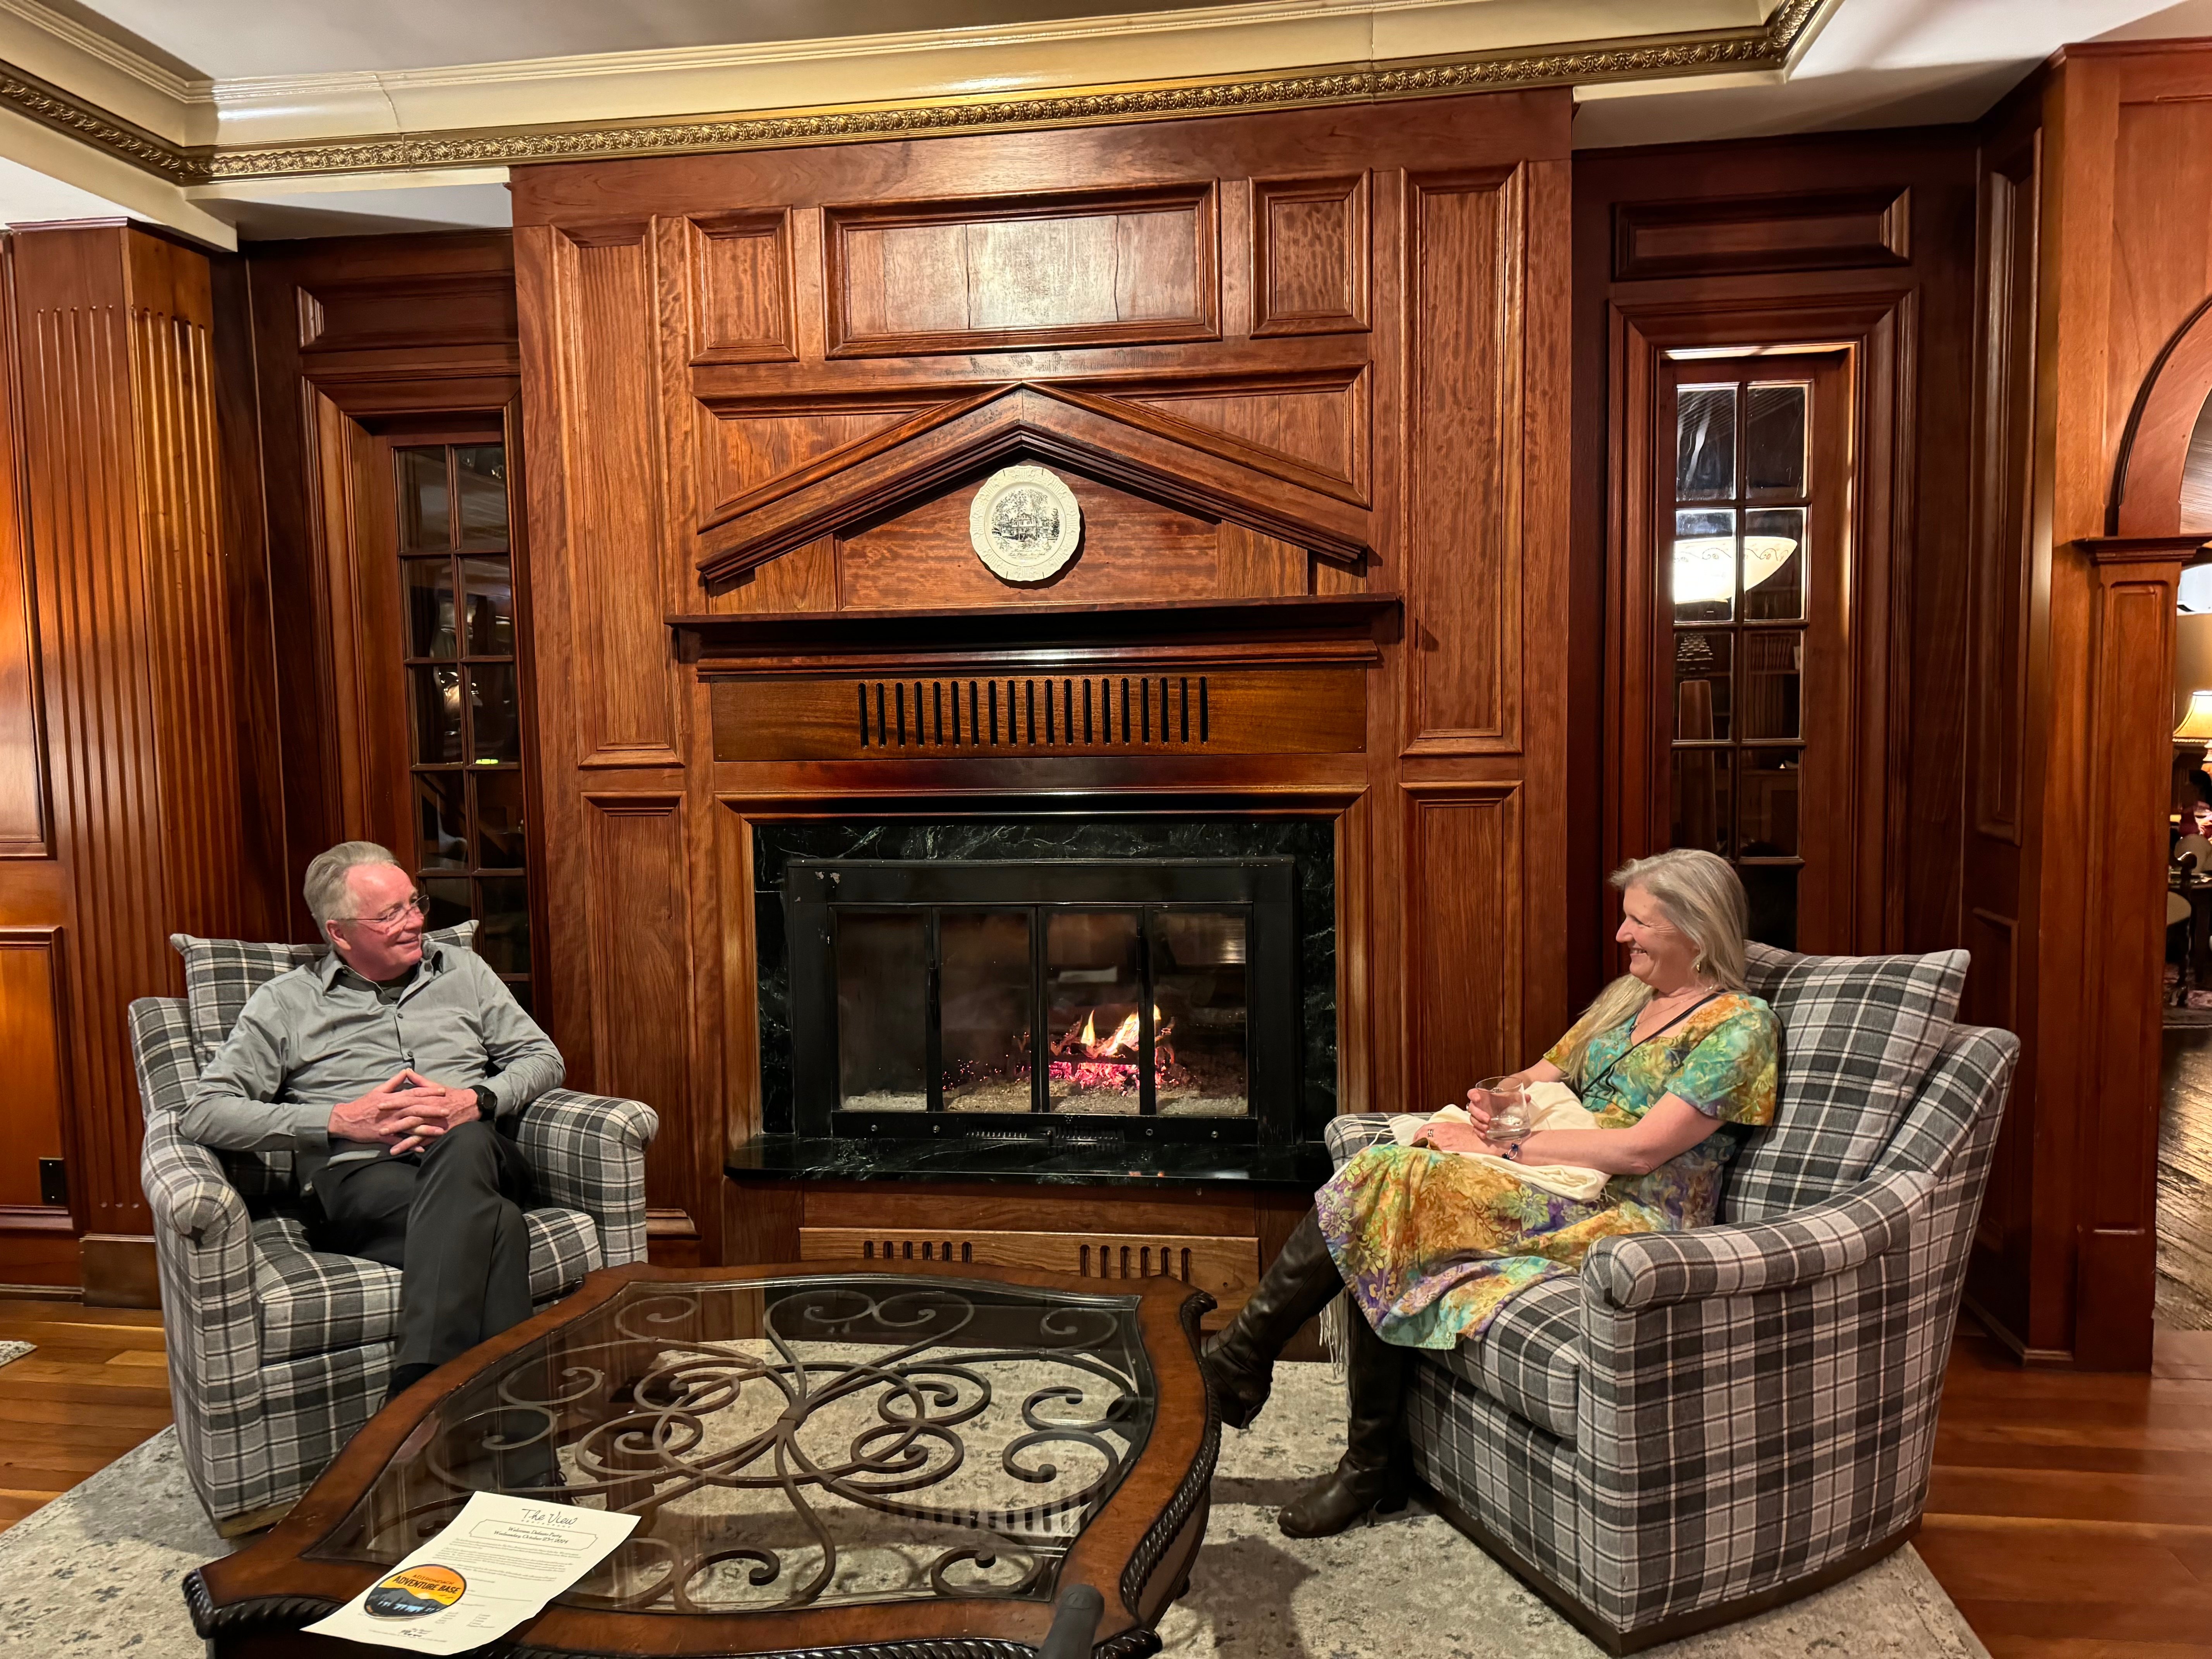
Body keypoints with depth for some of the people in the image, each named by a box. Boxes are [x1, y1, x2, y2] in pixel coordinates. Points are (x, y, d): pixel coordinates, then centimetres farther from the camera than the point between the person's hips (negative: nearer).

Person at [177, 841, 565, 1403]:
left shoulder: (462, 971, 21)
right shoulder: (285, 1004, 12)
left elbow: (543, 1057, 18)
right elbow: (203, 1113, 3)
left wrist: (476, 1101, -5)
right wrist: (342, 1121, -8)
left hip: (473, 1157, 3)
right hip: (361, 1177, -2)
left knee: (464, 1143, -39)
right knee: (494, 1223, -38)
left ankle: (416, 1391, -43)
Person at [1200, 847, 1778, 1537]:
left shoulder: (1739, 1025, -5)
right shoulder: (1626, 998, 19)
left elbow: (1641, 1148, -16)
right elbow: (1540, 1078, 21)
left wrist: (1505, 1148, -15)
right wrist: (1491, 1104, -3)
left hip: (1631, 1219, -7)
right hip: (1567, 1194, 7)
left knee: (1395, 1181, -24)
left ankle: (1240, 1353, -10)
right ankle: (1371, 1464, -12)